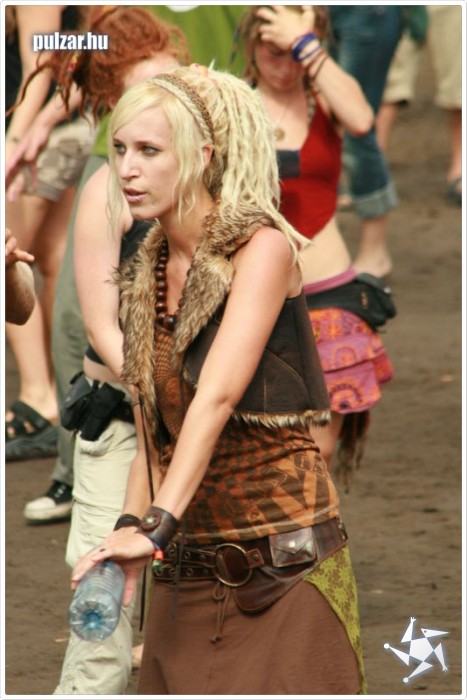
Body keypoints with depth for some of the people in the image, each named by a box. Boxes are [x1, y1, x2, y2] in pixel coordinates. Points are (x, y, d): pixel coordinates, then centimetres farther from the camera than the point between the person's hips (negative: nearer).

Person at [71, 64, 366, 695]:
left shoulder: (262, 247, -11)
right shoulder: (145, 275, 9)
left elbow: (218, 395, -23)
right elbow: (153, 430, 12)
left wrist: (158, 527, -31)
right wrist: (130, 526, -2)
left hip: (282, 567, -6)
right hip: (187, 570, 6)